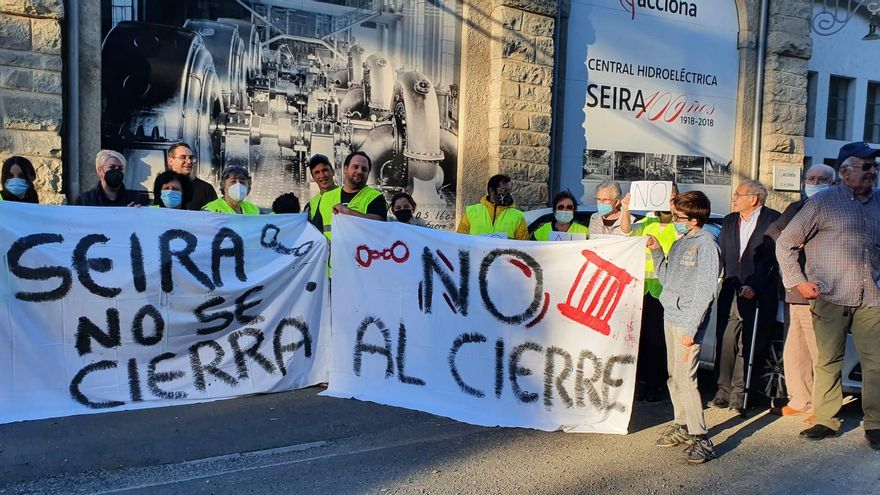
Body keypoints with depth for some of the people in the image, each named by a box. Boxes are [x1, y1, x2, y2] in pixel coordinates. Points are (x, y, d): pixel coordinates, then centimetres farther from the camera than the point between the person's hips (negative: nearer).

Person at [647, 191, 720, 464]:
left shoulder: (705, 244, -11)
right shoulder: (680, 243, 14)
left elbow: (705, 291, -16)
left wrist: (691, 328, -19)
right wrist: (656, 251, 8)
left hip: (687, 320, -8)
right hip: (670, 316, 9)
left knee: (685, 378, -10)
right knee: (674, 377, 14)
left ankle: (701, 438, -3)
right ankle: (682, 426, 26)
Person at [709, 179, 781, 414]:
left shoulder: (773, 220, -3)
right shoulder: (729, 221, 15)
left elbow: (771, 257, -8)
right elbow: (720, 255, 14)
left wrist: (753, 286, -16)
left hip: (759, 294, -4)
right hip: (731, 292, 5)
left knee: (748, 345, 0)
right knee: (726, 341, 0)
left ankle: (739, 394, 9)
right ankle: (724, 391, 9)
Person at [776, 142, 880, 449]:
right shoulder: (823, 202, -1)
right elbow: (786, 243, 0)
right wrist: (798, 282, -4)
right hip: (831, 298, -3)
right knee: (828, 362, 5)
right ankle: (826, 421, 15)